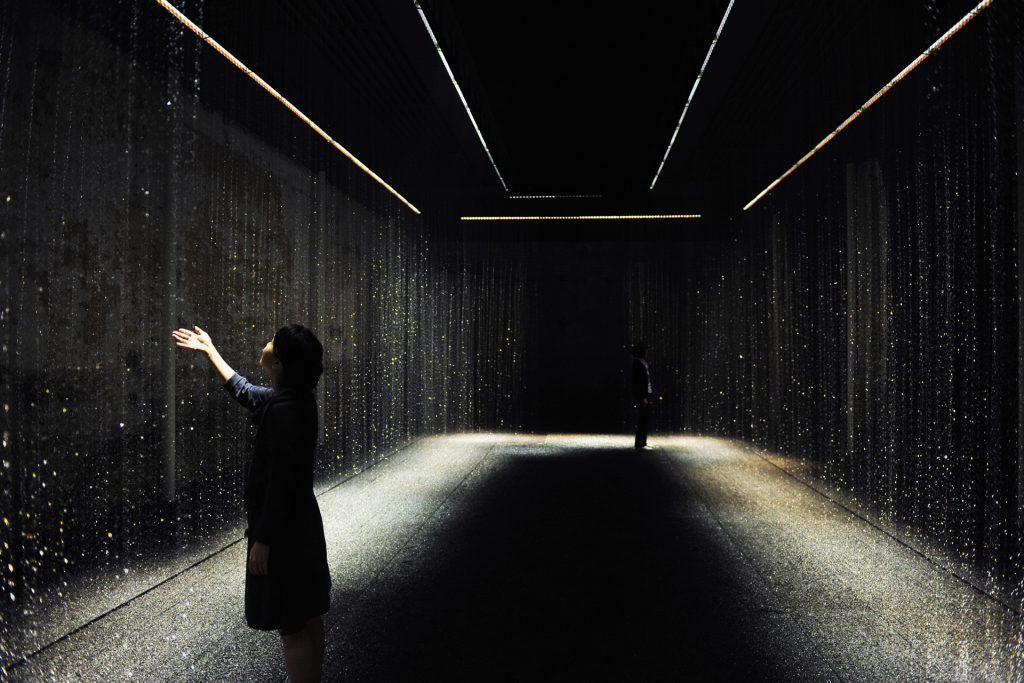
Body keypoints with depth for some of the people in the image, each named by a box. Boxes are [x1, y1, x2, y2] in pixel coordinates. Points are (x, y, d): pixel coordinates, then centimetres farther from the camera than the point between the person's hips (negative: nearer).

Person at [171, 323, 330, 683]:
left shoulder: (282, 412, -25)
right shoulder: (296, 398, 4)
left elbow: (279, 485, -24)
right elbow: (244, 391, 22)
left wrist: (262, 541, -16)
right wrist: (209, 350, 30)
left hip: (282, 531, -9)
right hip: (303, 524, 9)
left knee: (293, 628, 4)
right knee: (309, 619, 18)